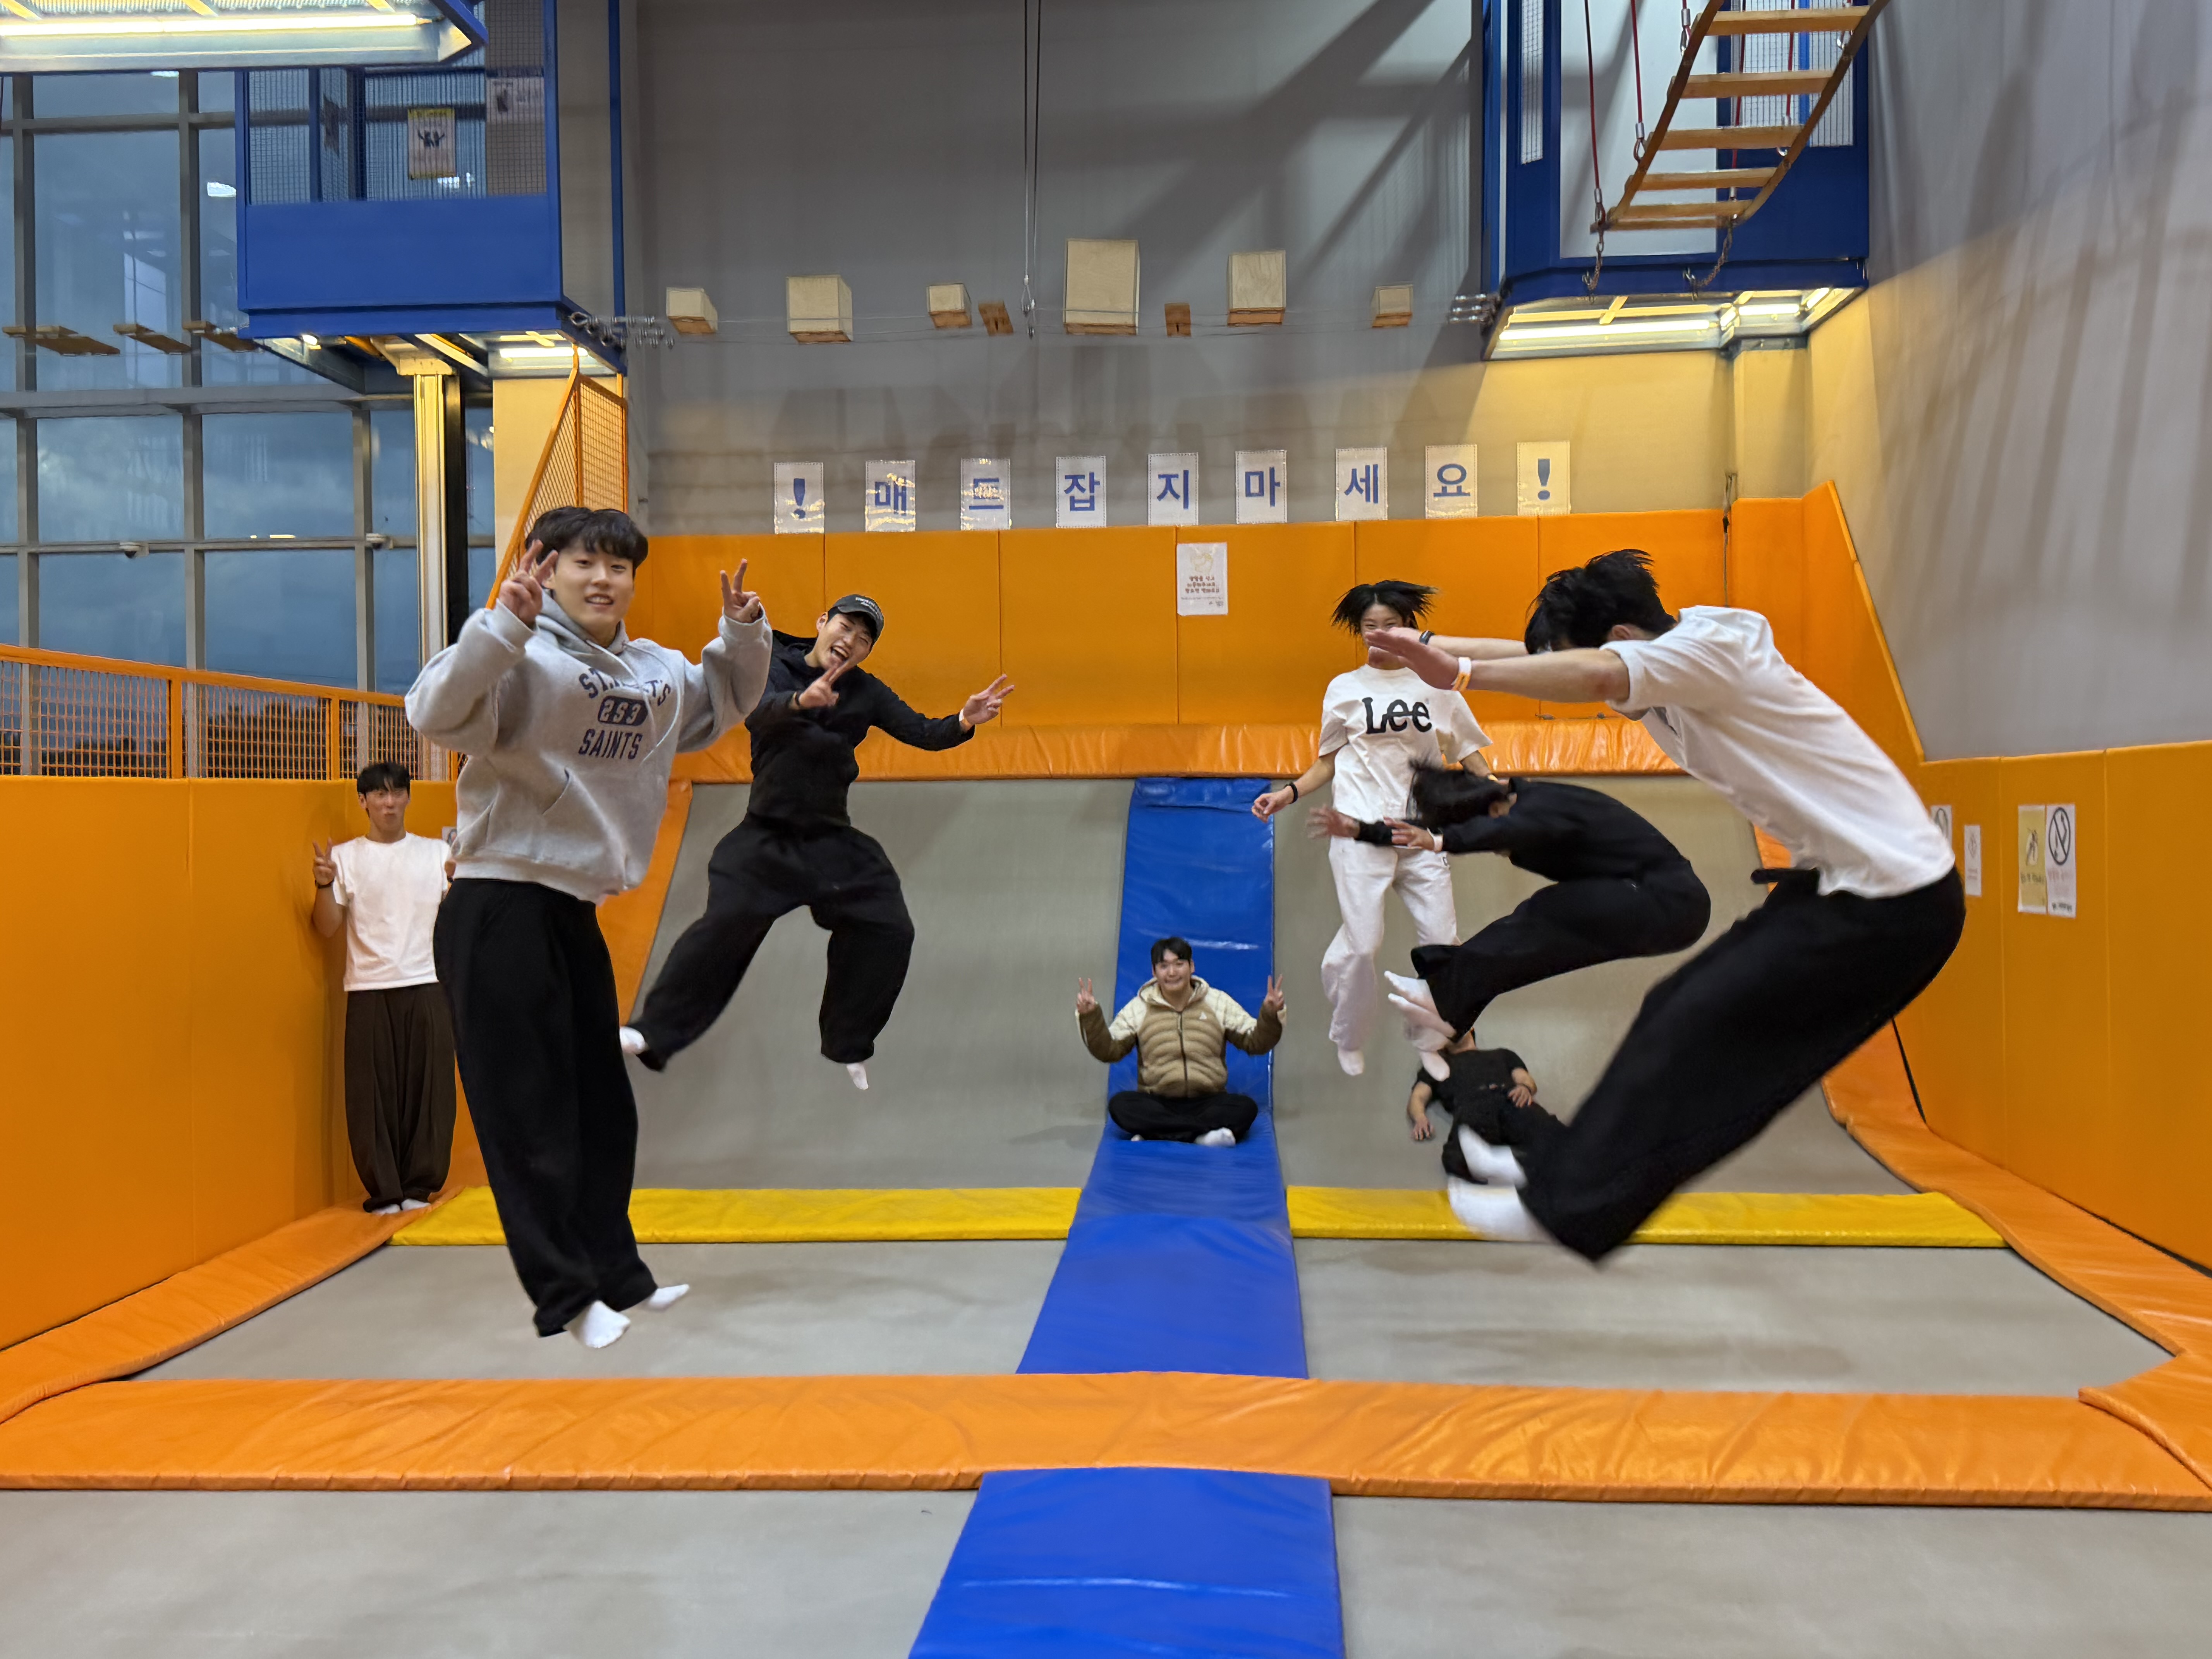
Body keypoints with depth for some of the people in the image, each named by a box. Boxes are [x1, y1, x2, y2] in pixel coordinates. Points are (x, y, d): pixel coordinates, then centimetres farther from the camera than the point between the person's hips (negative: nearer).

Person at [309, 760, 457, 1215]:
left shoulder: (437, 852, 11)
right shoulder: (345, 857, 8)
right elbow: (328, 928, 2)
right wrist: (324, 884, -14)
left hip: (428, 985, 1)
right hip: (368, 989, -1)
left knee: (429, 1088, 0)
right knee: (373, 1092, -2)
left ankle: (419, 1185, 11)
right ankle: (383, 1192, 6)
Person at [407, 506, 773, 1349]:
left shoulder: (654, 673, 11)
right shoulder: (524, 661, -12)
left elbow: (721, 703, 27)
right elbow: (434, 712, -27)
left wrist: (743, 634, 10)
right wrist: (503, 623, -36)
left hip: (575, 912, 8)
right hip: (497, 909, -8)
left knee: (603, 1102, 16)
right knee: (529, 1107, -5)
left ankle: (616, 1273, 29)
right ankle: (567, 1294, 3)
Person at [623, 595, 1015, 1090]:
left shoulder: (866, 692, 2)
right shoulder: (772, 665, -6)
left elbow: (922, 734, -6)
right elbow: (757, 713, -26)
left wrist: (963, 722, -27)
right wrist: (801, 702, -48)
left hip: (833, 838, 4)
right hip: (767, 833, -3)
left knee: (889, 930, -2)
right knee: (727, 923, -21)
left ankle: (848, 1047, 16)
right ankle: (655, 1035, -11)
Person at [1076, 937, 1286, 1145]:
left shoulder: (1219, 1002, 7)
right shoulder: (1138, 1007, 7)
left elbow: (1255, 1043, 7)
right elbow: (1109, 1051, 4)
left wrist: (1270, 1015, -13)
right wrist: (1091, 1017, -12)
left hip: (1208, 1103, 0)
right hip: (1157, 1104, 0)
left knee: (1246, 1107, -29)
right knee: (1119, 1105, -31)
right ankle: (1205, 1132, -33)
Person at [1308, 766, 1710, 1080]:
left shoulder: (1544, 808, -23)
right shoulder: (1516, 804, 3)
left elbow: (1506, 831, -47)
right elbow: (1427, 831, 9)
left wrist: (1440, 842, -62)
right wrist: (1361, 831, 8)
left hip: (1670, 903, -10)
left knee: (1546, 916, -24)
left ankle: (1443, 1000, -21)